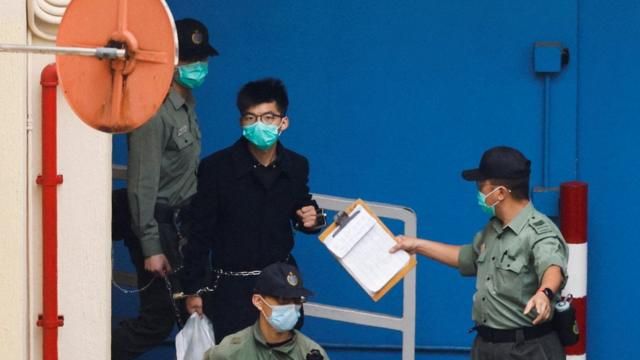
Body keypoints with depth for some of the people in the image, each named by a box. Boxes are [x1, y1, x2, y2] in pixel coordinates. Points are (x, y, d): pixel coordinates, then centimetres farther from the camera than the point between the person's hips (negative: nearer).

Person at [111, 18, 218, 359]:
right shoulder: (156, 112, -19)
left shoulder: (188, 103, 10)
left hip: (181, 223, 9)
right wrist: (151, 247, -22)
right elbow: (142, 185, -21)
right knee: (157, 319, -5)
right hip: (159, 224, -9)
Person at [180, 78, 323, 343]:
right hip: (231, 285, -4)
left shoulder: (297, 166, -3)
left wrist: (310, 219, -6)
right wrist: (194, 288, -6)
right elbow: (200, 233, -9)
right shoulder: (215, 167, -14)